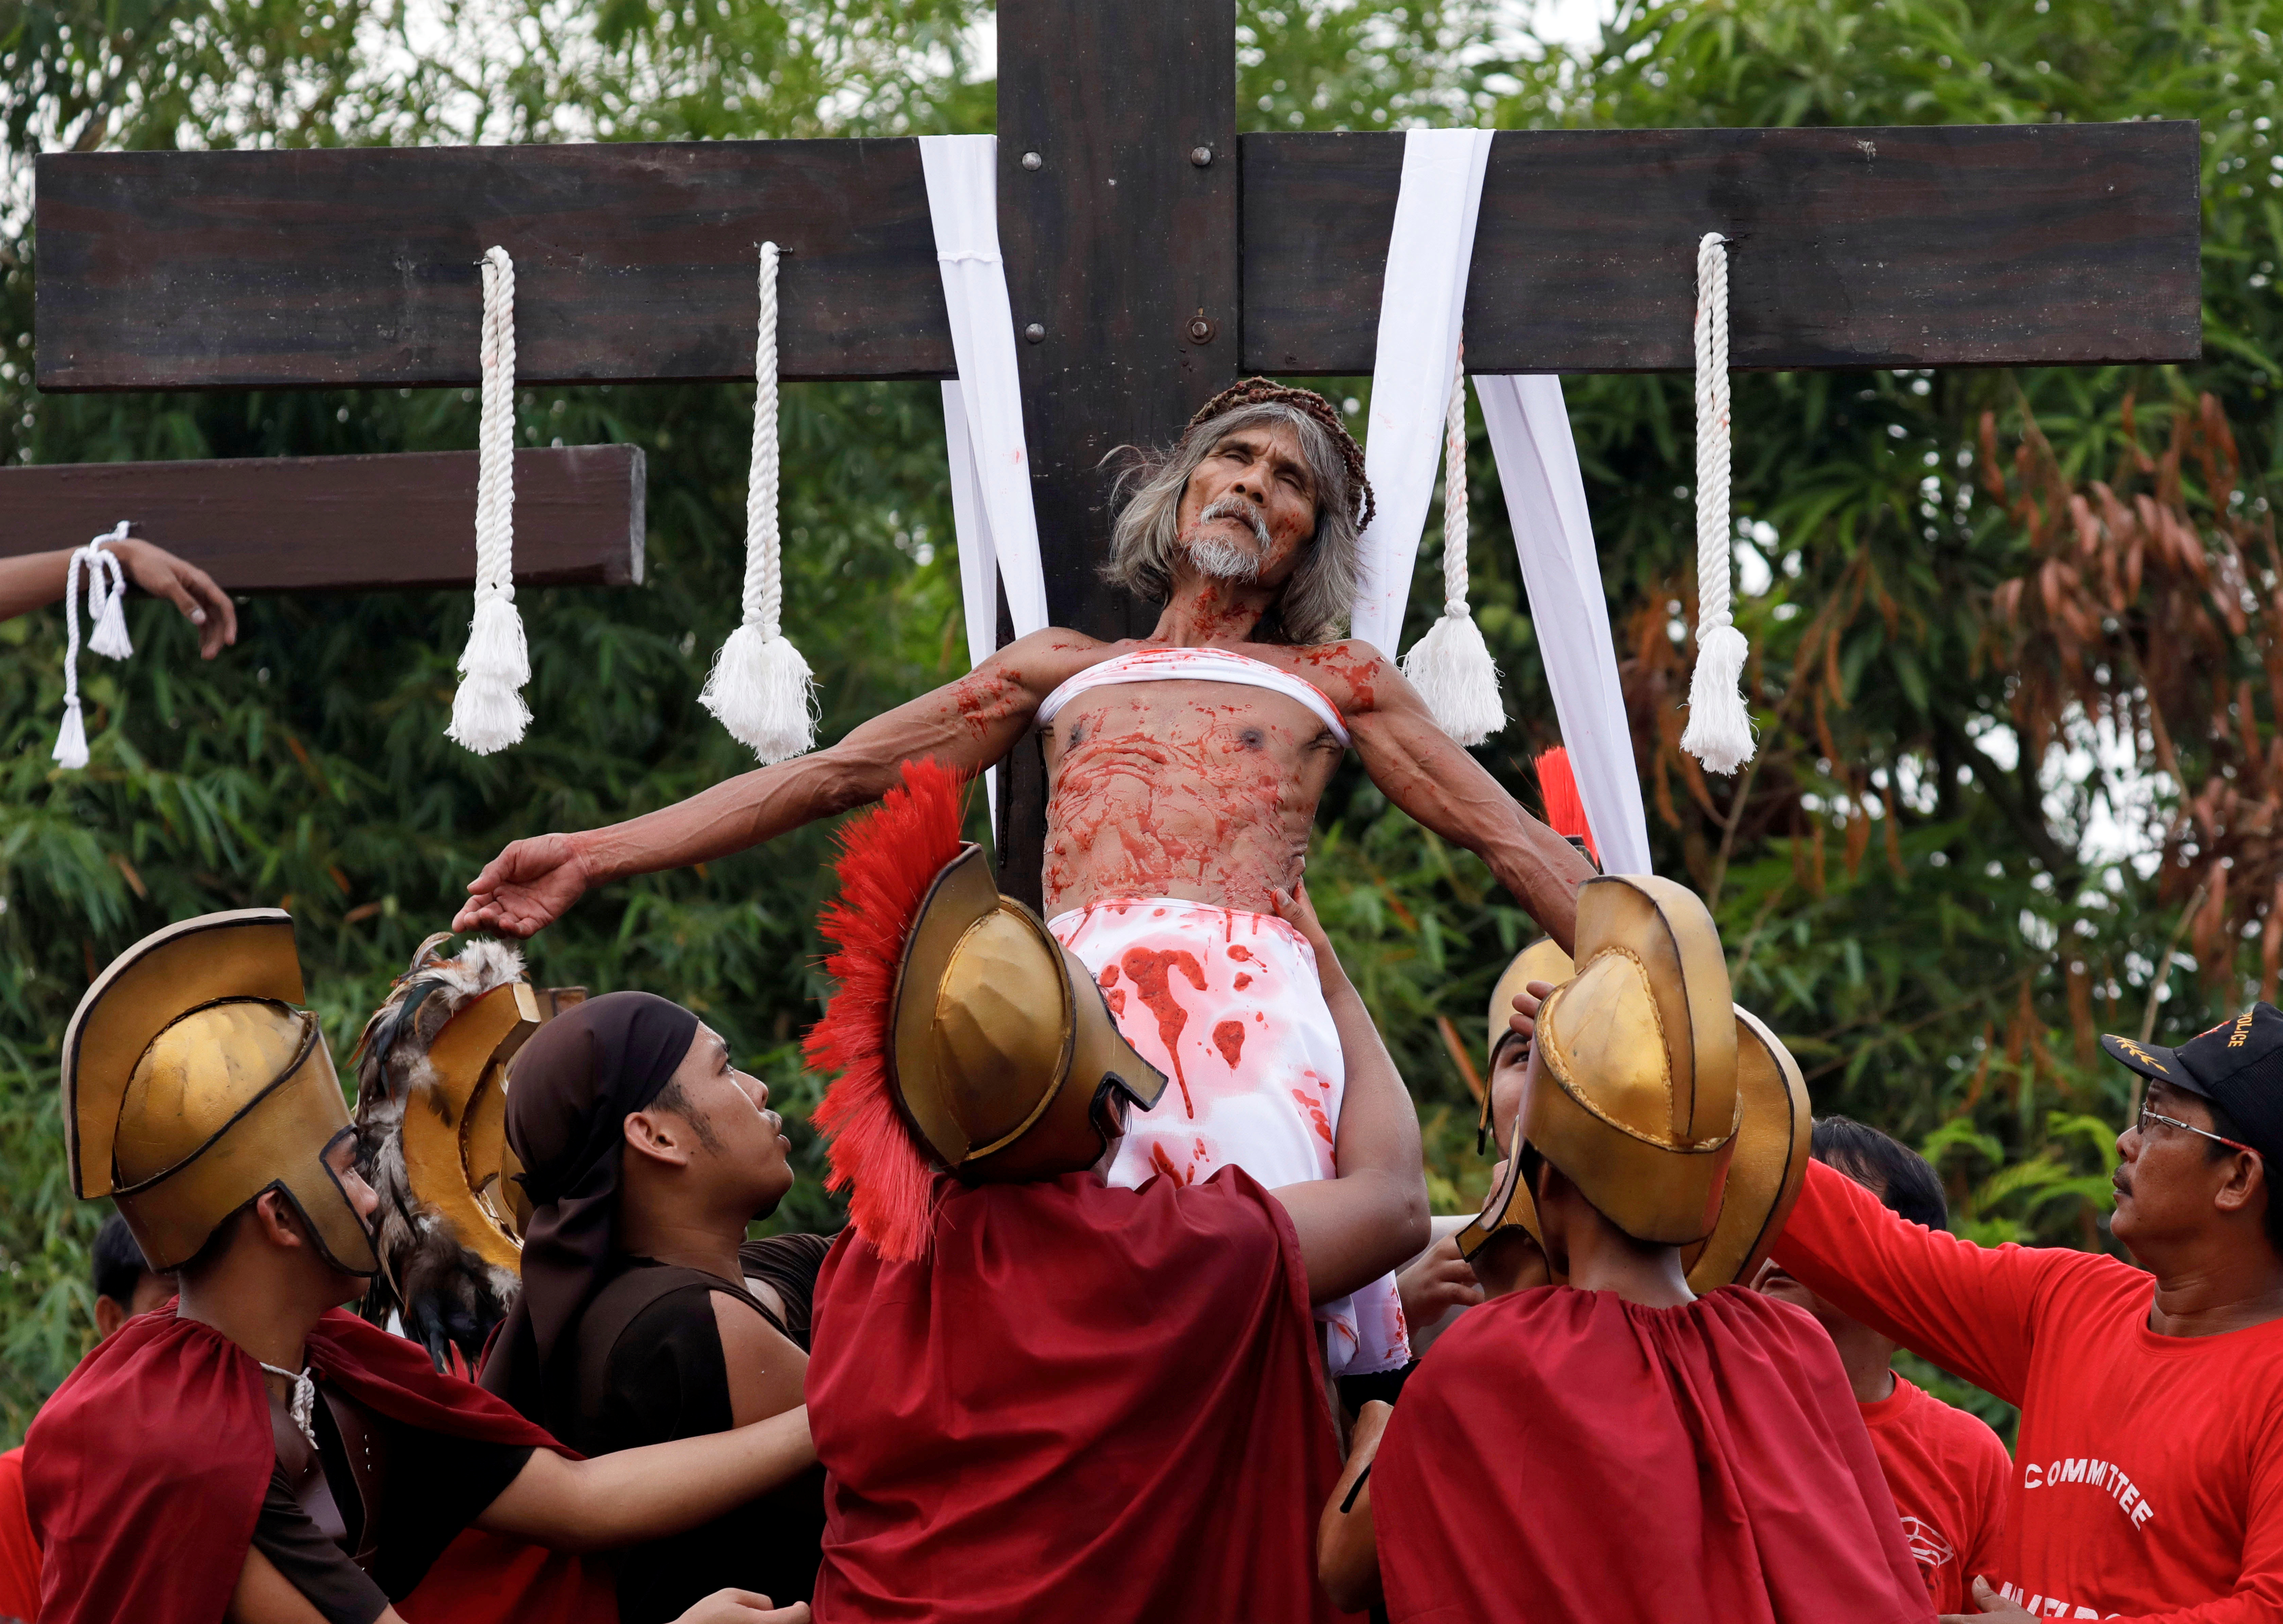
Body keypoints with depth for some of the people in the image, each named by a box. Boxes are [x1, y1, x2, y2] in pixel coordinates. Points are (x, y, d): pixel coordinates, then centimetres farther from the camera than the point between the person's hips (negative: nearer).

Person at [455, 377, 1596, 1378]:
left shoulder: (1333, 679, 28)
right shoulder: (1064, 670, 32)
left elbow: (1511, 840, 25)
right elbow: (834, 775, 28)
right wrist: (598, 855, 22)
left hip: (1252, 1010, -1)